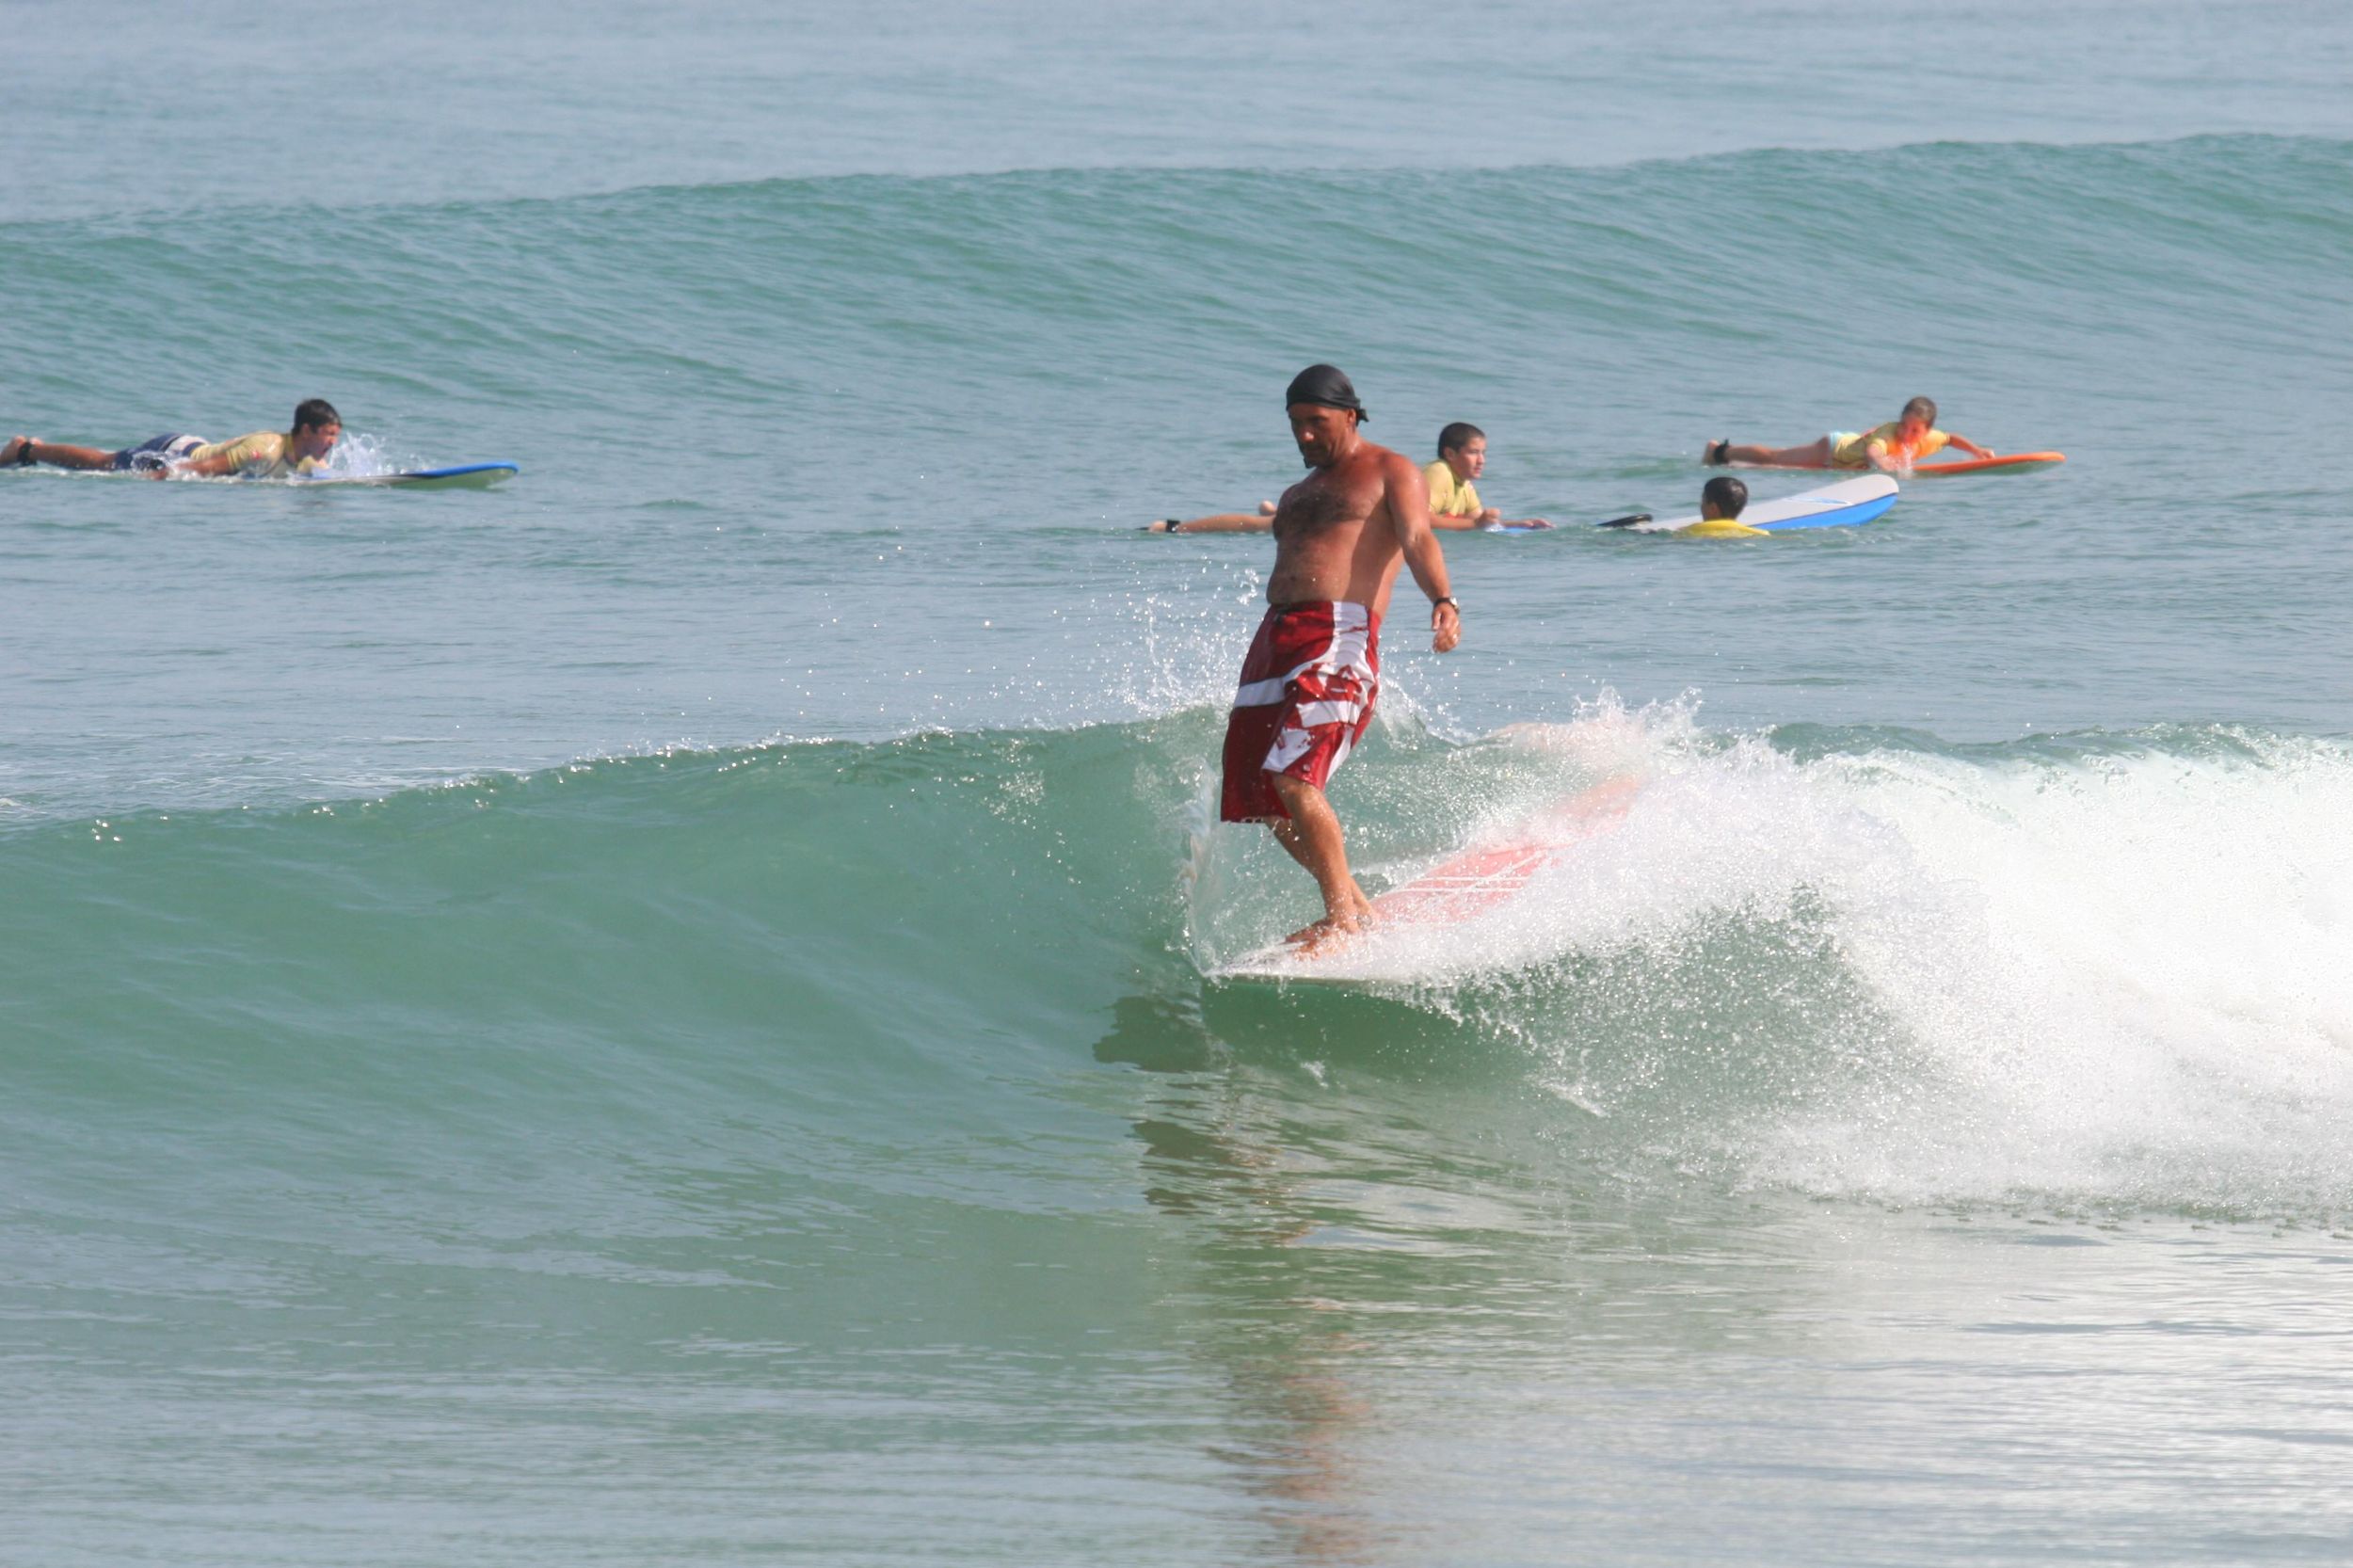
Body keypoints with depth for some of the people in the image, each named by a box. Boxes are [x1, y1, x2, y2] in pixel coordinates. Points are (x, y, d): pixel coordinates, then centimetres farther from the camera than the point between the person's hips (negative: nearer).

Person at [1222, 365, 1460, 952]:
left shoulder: (1390, 473, 7)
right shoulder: (1297, 496, 29)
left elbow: (1417, 540, -10)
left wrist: (1443, 602, -28)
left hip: (1341, 636, -8)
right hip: (1276, 636, 8)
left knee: (1293, 778, -24)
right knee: (1263, 799, 2)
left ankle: (1343, 917, -18)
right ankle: (1356, 906, 13)